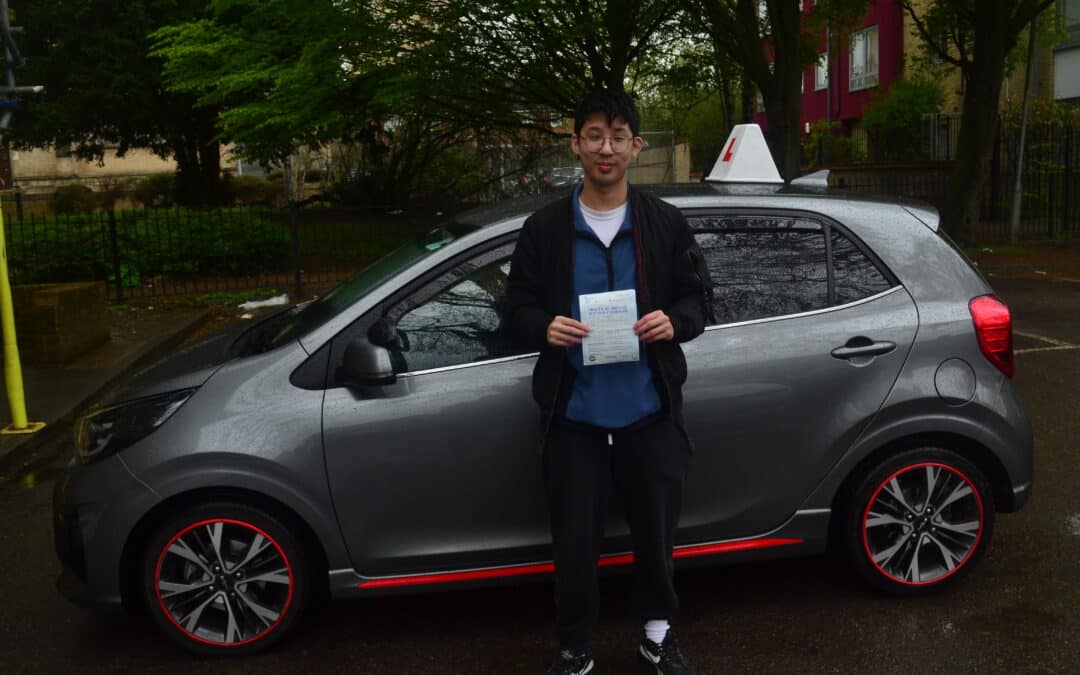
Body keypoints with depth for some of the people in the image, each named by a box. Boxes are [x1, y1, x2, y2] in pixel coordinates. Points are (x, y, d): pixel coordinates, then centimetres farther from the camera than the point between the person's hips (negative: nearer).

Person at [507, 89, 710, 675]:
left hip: (649, 412, 1)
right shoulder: (544, 228, 1)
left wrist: (674, 321, -15)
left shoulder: (666, 224, 2)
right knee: (574, 540, 8)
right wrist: (545, 328, -16)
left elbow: (698, 297, 7)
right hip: (574, 415, 0)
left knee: (655, 531, 15)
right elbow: (518, 305, 6)